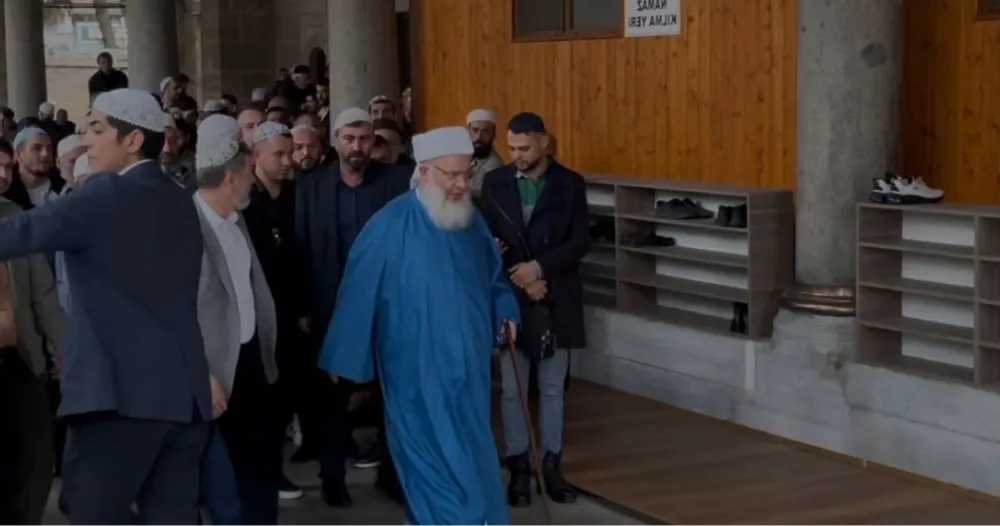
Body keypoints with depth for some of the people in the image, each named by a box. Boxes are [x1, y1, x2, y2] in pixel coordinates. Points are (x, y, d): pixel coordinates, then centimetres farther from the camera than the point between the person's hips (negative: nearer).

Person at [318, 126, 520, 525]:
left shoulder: (472, 219, 2)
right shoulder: (391, 225, -14)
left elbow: (493, 275, 17)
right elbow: (359, 289, -9)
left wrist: (505, 313, -2)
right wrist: (344, 357, -5)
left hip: (467, 364, 6)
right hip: (417, 370, -6)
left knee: (469, 452, 13)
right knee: (432, 455, 1)